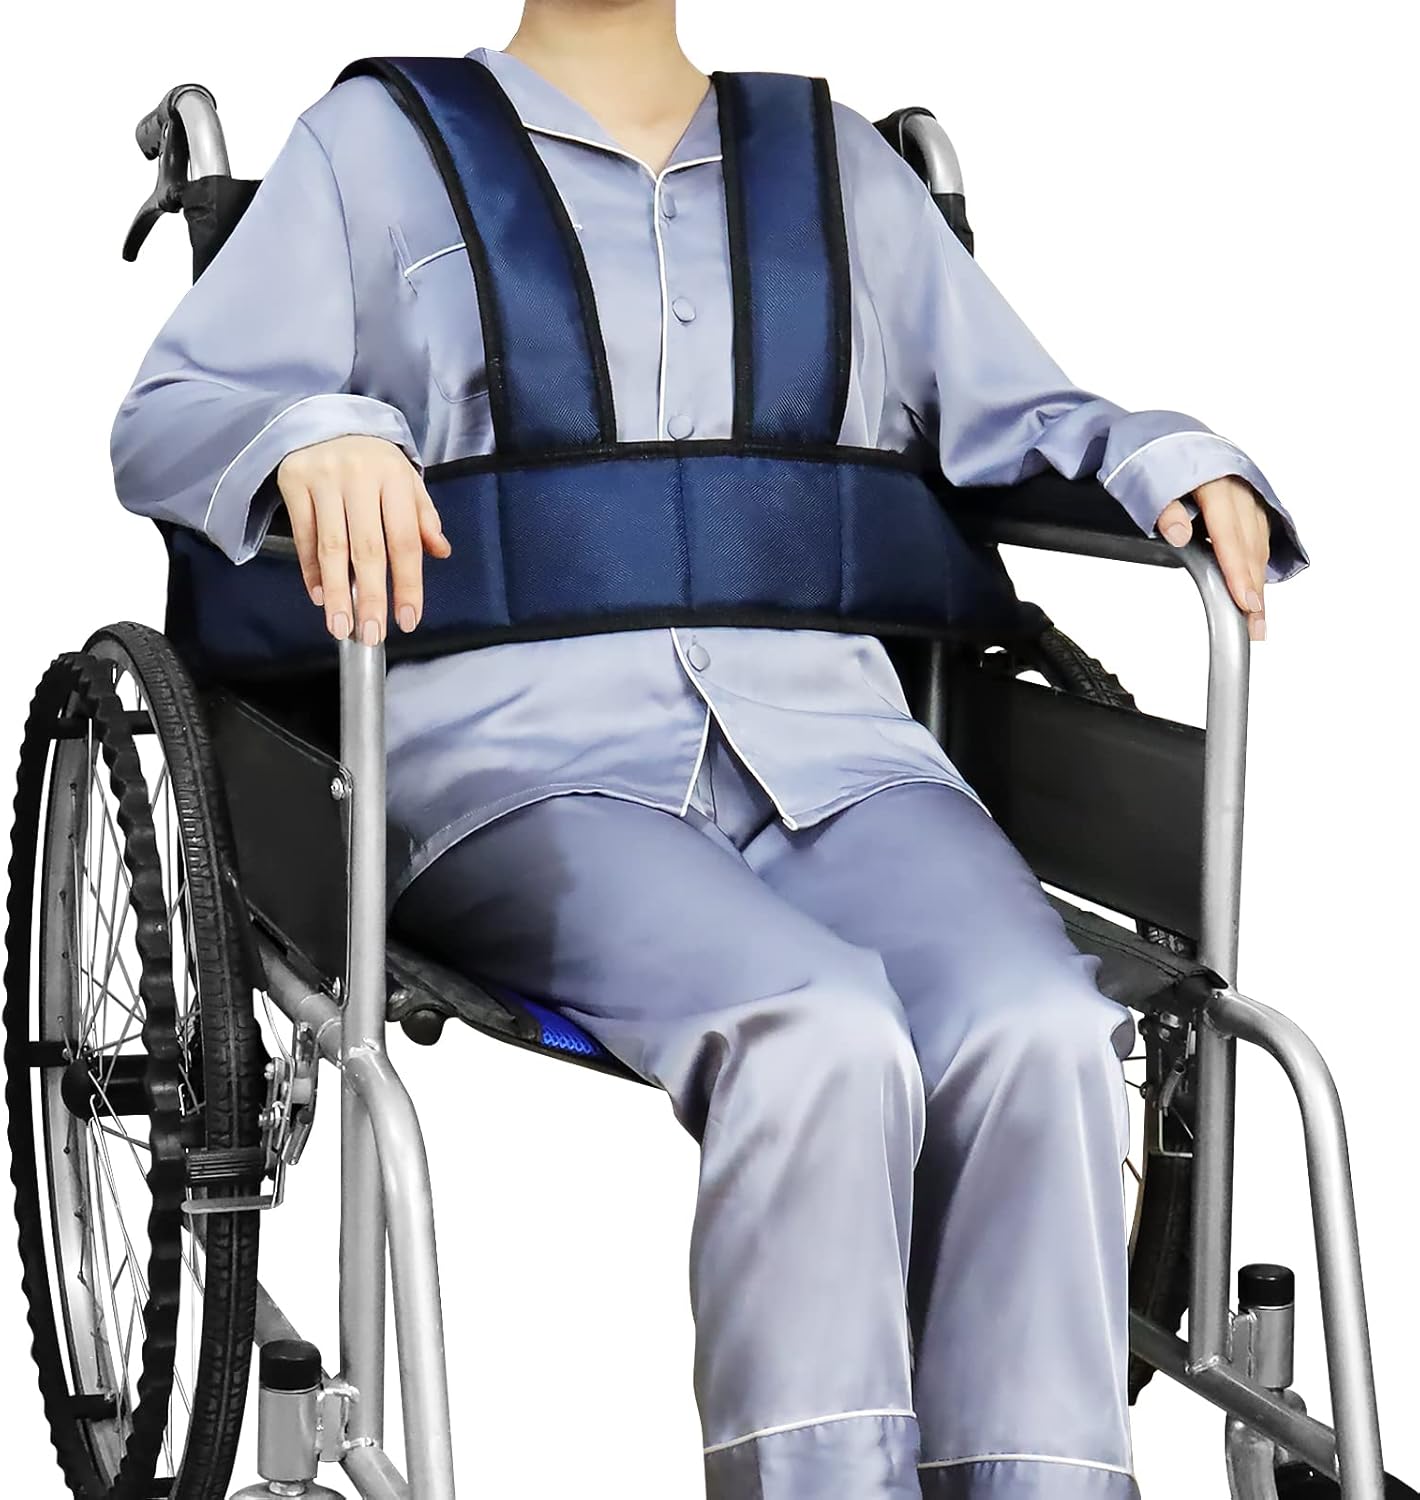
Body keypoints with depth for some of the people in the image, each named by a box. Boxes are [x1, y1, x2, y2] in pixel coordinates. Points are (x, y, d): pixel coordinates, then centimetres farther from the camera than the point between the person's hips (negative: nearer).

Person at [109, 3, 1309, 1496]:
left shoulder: (841, 166, 29)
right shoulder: (376, 143, 22)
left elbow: (1016, 414, 34)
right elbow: (165, 417, 13)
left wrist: (1174, 462, 11)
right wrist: (313, 435, -11)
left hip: (832, 743, 3)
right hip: (521, 762, -3)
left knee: (1040, 1037, -31)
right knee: (824, 1039, -35)